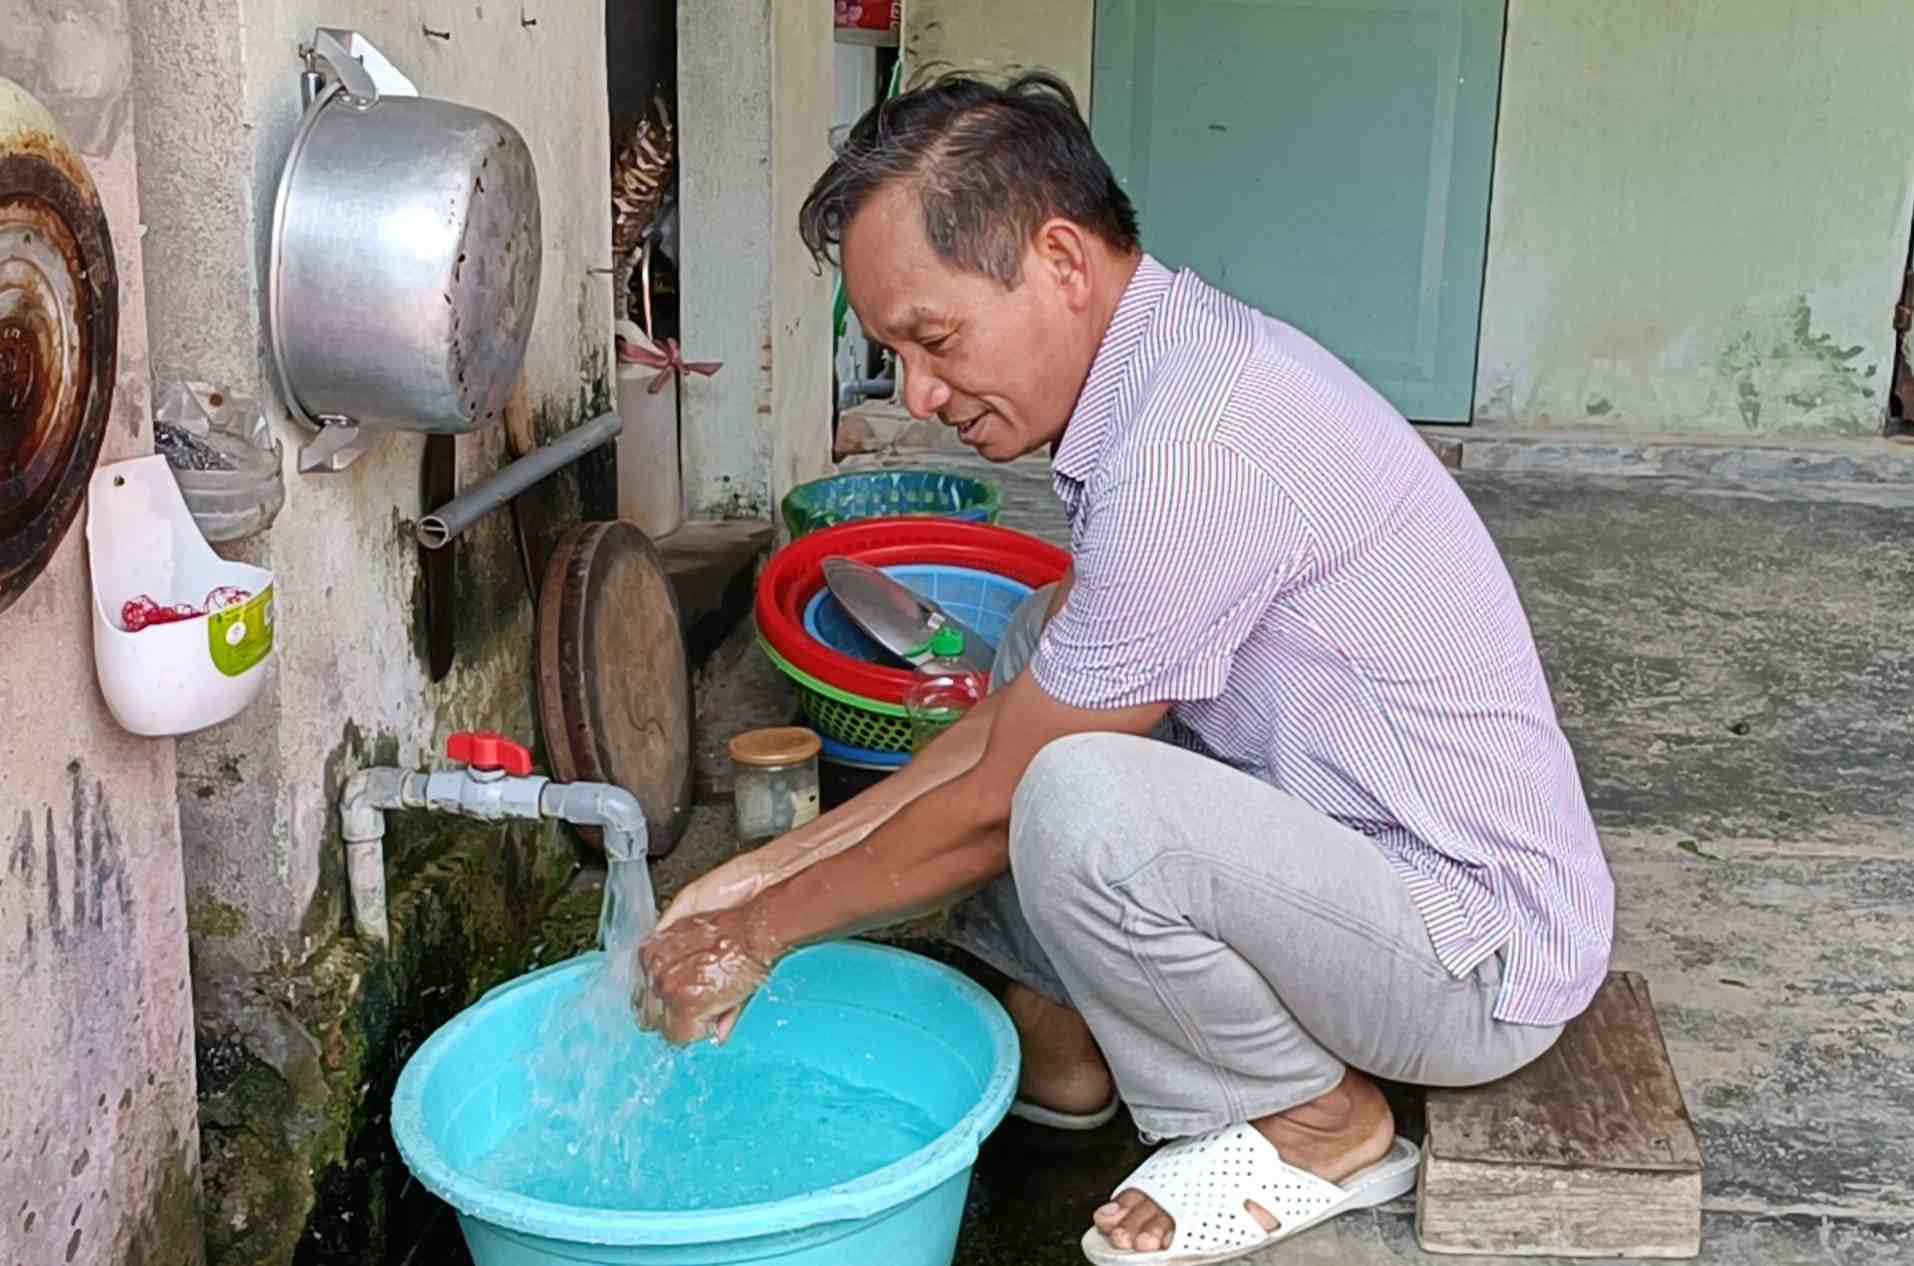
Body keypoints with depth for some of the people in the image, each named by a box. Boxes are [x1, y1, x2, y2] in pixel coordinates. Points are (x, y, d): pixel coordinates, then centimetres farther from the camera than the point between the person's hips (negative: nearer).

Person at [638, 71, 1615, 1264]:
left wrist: (757, 934, -3)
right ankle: (1064, 1036, 9)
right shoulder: (1174, 365, 4)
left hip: (1484, 953, -9)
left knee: (1075, 805, -31)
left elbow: (999, 804, -18)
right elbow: (1012, 720, 9)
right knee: (1035, 645, 7)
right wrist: (768, 868, 7)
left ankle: (1316, 1125, -5)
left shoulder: (1199, 446, -27)